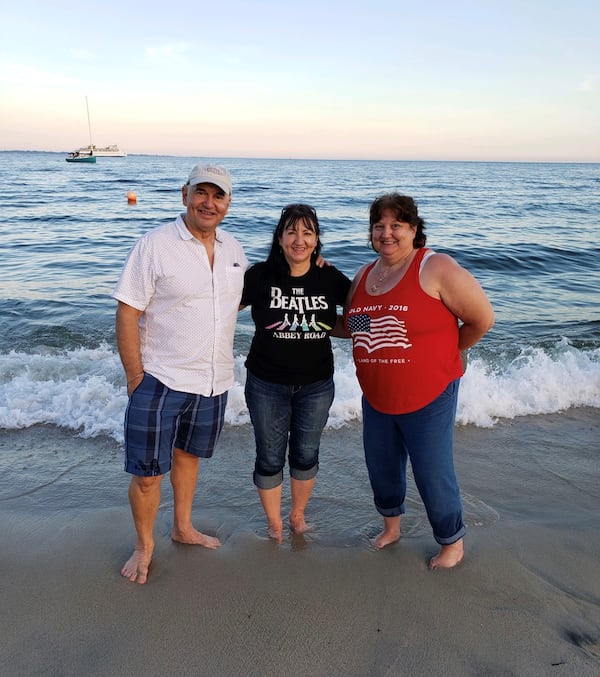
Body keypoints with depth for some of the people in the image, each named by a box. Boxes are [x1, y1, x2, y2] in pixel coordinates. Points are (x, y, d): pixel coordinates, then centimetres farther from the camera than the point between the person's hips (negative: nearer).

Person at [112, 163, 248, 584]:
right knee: (147, 472, 5)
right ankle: (145, 546, 29)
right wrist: (136, 379, -14)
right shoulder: (155, 245, -12)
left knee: (188, 454, 23)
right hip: (161, 379, -5)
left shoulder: (233, 249, 4)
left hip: (214, 381, 5)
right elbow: (127, 313, -13)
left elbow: (243, 295, 22)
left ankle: (183, 528, 43)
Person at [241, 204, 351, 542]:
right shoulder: (260, 275, -12)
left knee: (306, 455, 17)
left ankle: (298, 515, 42)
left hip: (316, 384, 2)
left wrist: (330, 325, -9)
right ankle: (274, 524, 35)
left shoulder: (330, 278, -7)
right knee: (270, 458, 11)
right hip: (267, 384, -1)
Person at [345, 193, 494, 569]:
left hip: (429, 398, -6)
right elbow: (351, 326, 18)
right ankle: (391, 527, 47)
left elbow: (482, 318, -10)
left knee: (434, 475, 5)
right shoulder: (364, 275, 6)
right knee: (382, 468, 20)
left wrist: (445, 354, 1)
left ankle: (453, 543, 32)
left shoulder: (436, 268, -14)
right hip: (376, 398, 6)